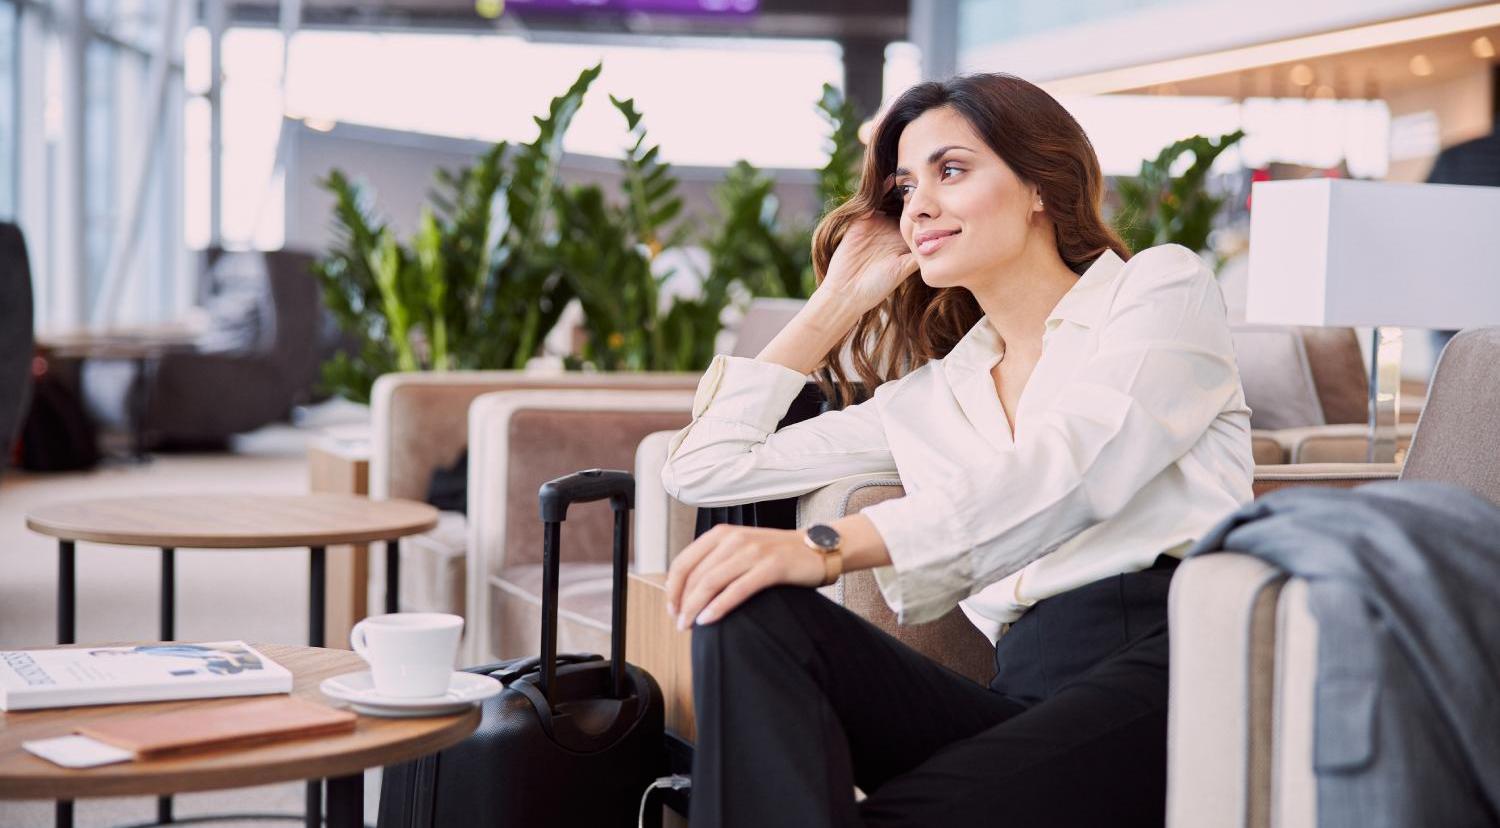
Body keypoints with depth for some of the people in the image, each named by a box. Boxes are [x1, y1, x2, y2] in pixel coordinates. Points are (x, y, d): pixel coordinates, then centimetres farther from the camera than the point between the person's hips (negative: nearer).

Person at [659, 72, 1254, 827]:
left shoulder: (1161, 286, 11)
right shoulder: (930, 398, 25)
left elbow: (1074, 471, -10)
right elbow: (701, 470, 25)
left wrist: (828, 547, -22)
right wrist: (839, 301, 26)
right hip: (1029, 693, 5)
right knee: (751, 614, -22)